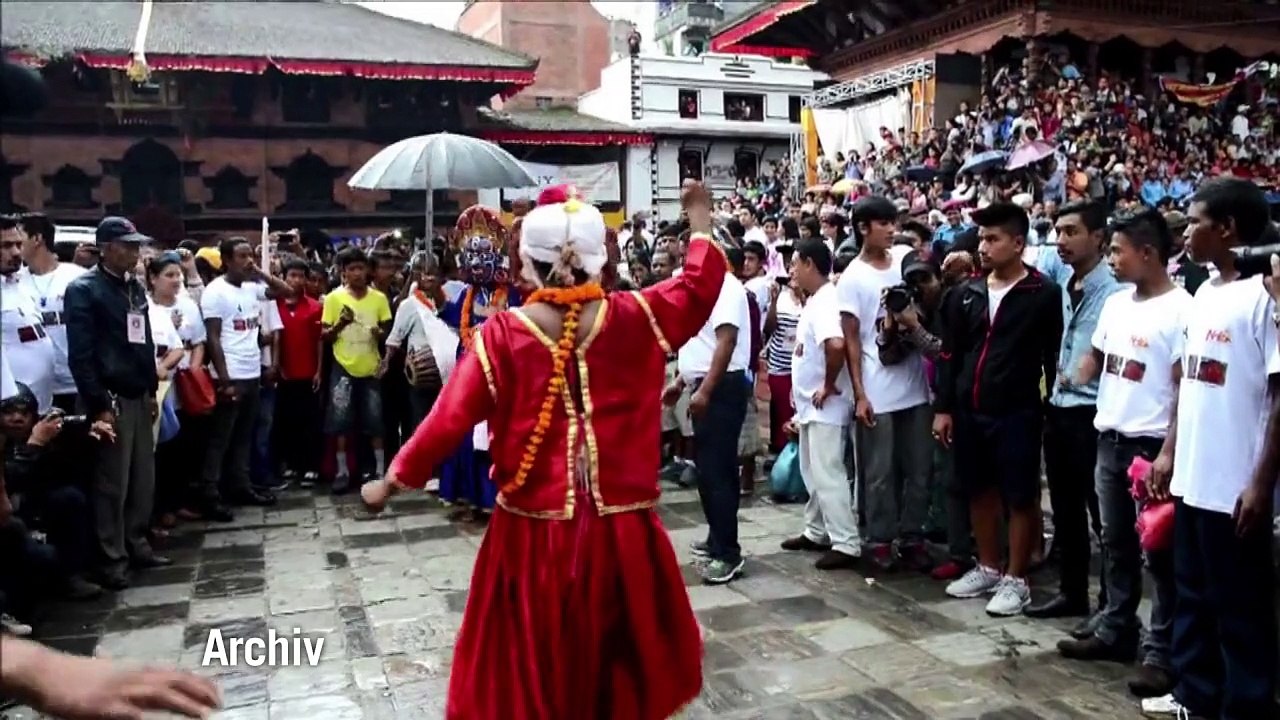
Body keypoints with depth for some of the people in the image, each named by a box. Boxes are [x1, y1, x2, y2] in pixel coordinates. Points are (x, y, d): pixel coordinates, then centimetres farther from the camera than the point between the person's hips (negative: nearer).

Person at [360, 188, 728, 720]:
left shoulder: (502, 334, -9)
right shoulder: (633, 316, -5)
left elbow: (451, 416, -8)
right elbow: (698, 292, 10)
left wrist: (397, 477, 4)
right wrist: (701, 226, 23)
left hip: (535, 530, -1)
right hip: (622, 526, 2)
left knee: (529, 663, 16)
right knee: (625, 656, 21)